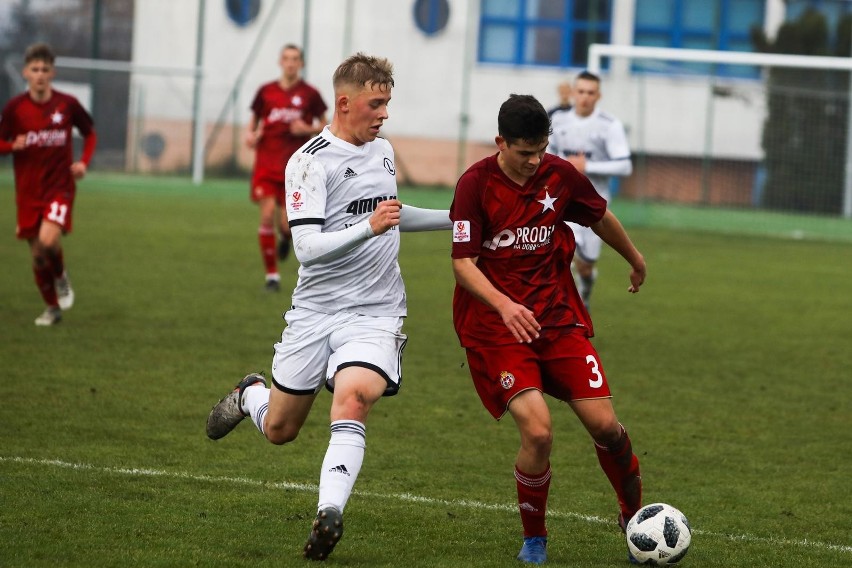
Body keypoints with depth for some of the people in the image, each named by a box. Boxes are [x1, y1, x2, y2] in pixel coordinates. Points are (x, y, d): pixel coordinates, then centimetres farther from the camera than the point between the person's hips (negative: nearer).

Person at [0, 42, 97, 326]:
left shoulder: (67, 104, -4)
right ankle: (52, 308, 27)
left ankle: (61, 278, 7)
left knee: (48, 240, -25)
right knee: (37, 254, 7)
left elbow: (90, 133, 12)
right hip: (28, 192, 2)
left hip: (60, 187, -2)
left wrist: (84, 162, -4)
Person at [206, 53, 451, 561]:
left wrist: (453, 218, 27)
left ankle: (330, 514, -33)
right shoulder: (310, 162, -12)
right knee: (279, 430, 9)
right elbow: (307, 247, -21)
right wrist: (369, 227, -33)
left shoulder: (383, 151, 10)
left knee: (353, 397, -27)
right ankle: (250, 395, 45)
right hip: (316, 310, -3)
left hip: (375, 313, 3)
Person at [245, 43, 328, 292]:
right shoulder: (266, 91, 4)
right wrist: (250, 135, -6)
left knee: (287, 225, -7)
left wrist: (309, 129, -12)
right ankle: (271, 274, 2)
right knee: (267, 216, -11)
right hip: (266, 162, 1)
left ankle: (286, 237, 34)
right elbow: (254, 120, 15)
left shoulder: (310, 94, 0)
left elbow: (325, 127, 8)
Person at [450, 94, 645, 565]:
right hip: (494, 325, -4)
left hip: (558, 315, 4)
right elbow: (462, 262, -17)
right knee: (538, 432, -20)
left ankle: (634, 516, 24)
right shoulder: (475, 185, -12)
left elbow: (600, 217, 19)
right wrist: (504, 305, -33)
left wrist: (635, 260, 35)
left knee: (604, 425, -5)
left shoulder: (560, 176, -1)